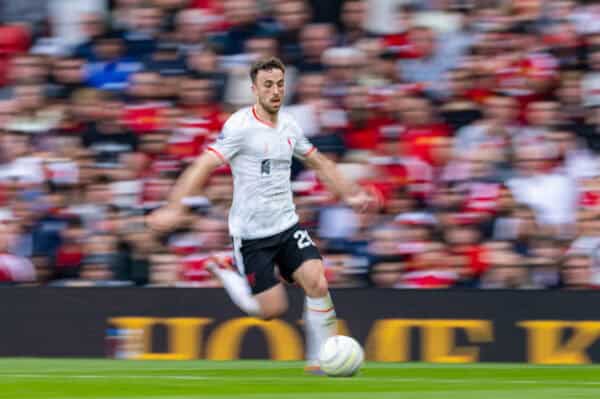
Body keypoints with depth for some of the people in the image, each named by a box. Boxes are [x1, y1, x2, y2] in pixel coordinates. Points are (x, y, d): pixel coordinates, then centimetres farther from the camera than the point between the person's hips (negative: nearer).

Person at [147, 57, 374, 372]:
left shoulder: (288, 125, 5)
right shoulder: (241, 125, -15)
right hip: (251, 234, -5)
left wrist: (351, 194, 21)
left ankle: (318, 361, 0)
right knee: (273, 309, -5)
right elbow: (204, 165, -21)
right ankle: (225, 271, 22)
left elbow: (319, 162, 22)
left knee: (317, 284, -14)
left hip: (286, 226, 5)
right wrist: (174, 207, -30)